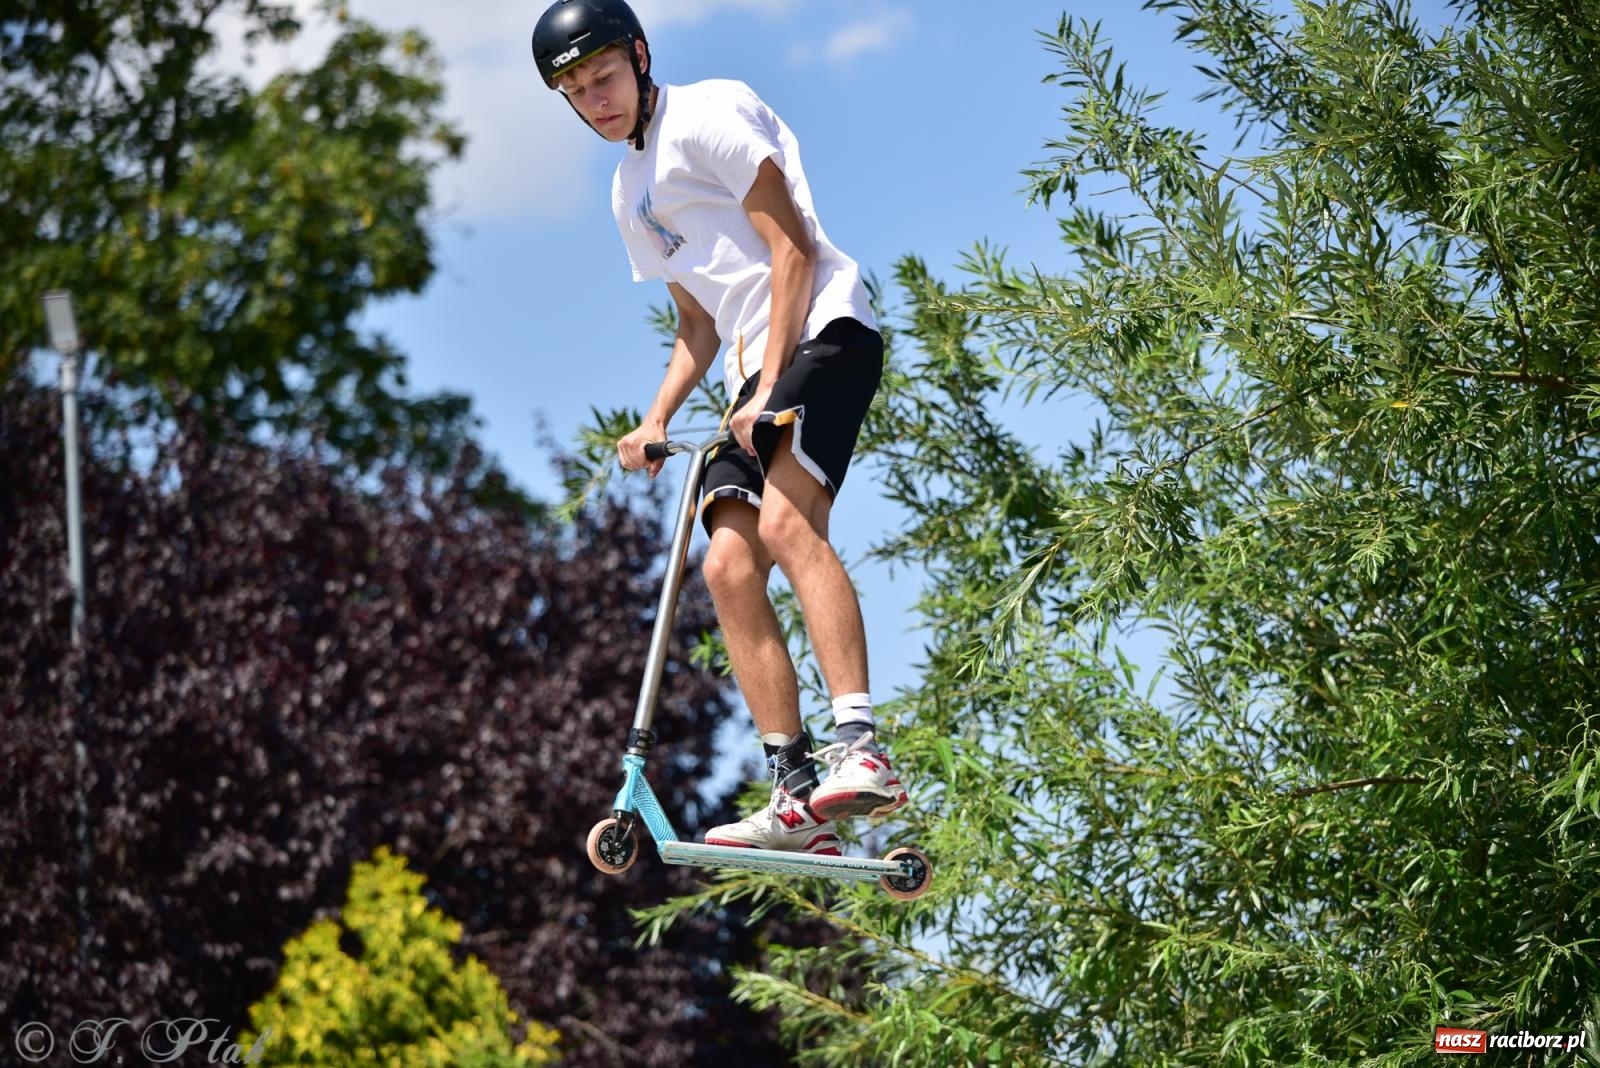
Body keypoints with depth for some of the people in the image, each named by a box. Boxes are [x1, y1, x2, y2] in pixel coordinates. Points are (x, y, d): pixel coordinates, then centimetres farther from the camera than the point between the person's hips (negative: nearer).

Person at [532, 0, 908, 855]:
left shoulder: (708, 116, -1)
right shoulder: (630, 191, 24)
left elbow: (793, 247, -9)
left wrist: (769, 384, -17)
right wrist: (654, 422, 10)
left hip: (822, 329, -8)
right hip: (756, 368, 8)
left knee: (786, 521, -29)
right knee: (728, 566, -8)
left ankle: (860, 747, -38)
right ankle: (798, 795, -12)